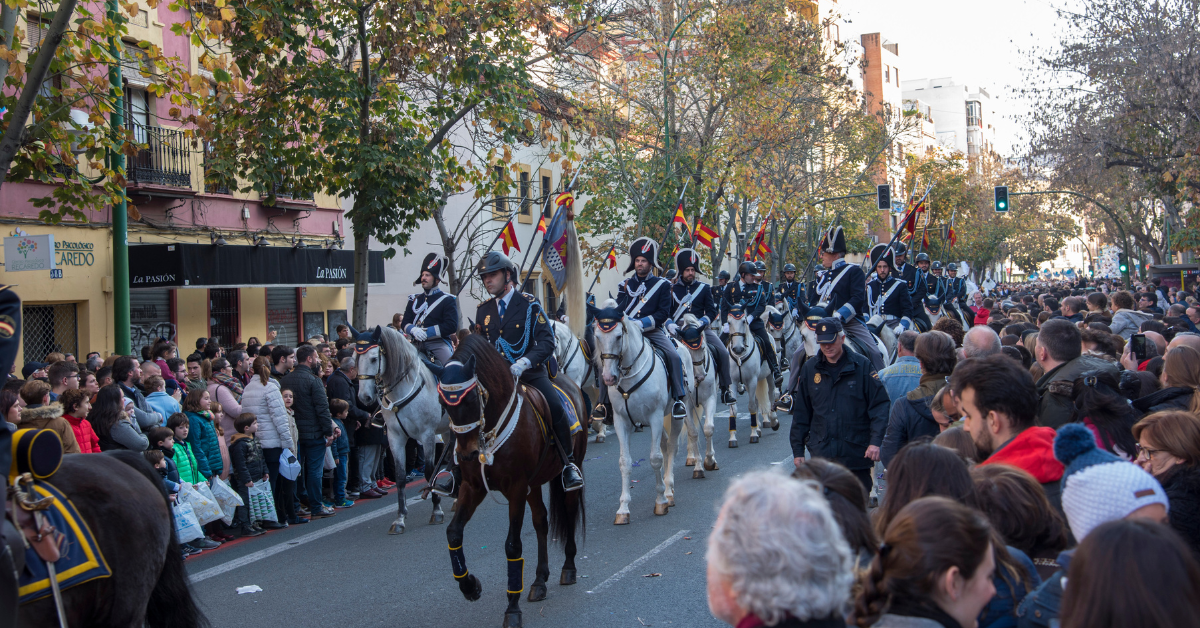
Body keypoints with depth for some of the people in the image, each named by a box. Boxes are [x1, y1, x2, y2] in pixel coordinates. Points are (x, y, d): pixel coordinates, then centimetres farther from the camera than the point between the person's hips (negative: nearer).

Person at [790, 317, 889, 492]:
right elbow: (800, 413, 11)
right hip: (821, 453, 2)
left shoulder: (861, 366, -2)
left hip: (857, 453, -2)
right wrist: (797, 450, 9)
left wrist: (876, 441, -16)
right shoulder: (809, 369, 6)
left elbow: (879, 404, -4)